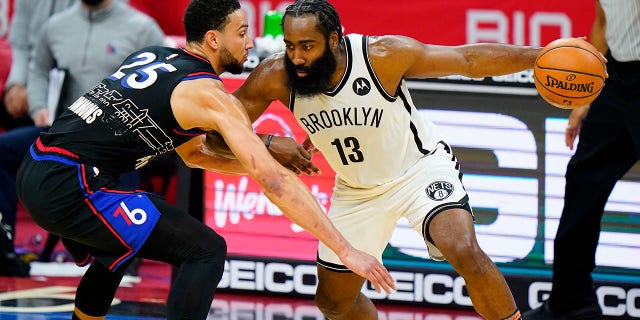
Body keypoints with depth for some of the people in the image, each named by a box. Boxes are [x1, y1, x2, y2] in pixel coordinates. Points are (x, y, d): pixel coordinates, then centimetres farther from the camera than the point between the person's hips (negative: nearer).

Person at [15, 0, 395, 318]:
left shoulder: (152, 56, 19)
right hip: (69, 187, -9)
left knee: (116, 250, 35)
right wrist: (345, 250, -11)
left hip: (36, 174, 9)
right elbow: (273, 182, -11)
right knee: (205, 251, -7)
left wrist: (263, 163, 26)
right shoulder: (211, 95, -6)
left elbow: (192, 153, 33)